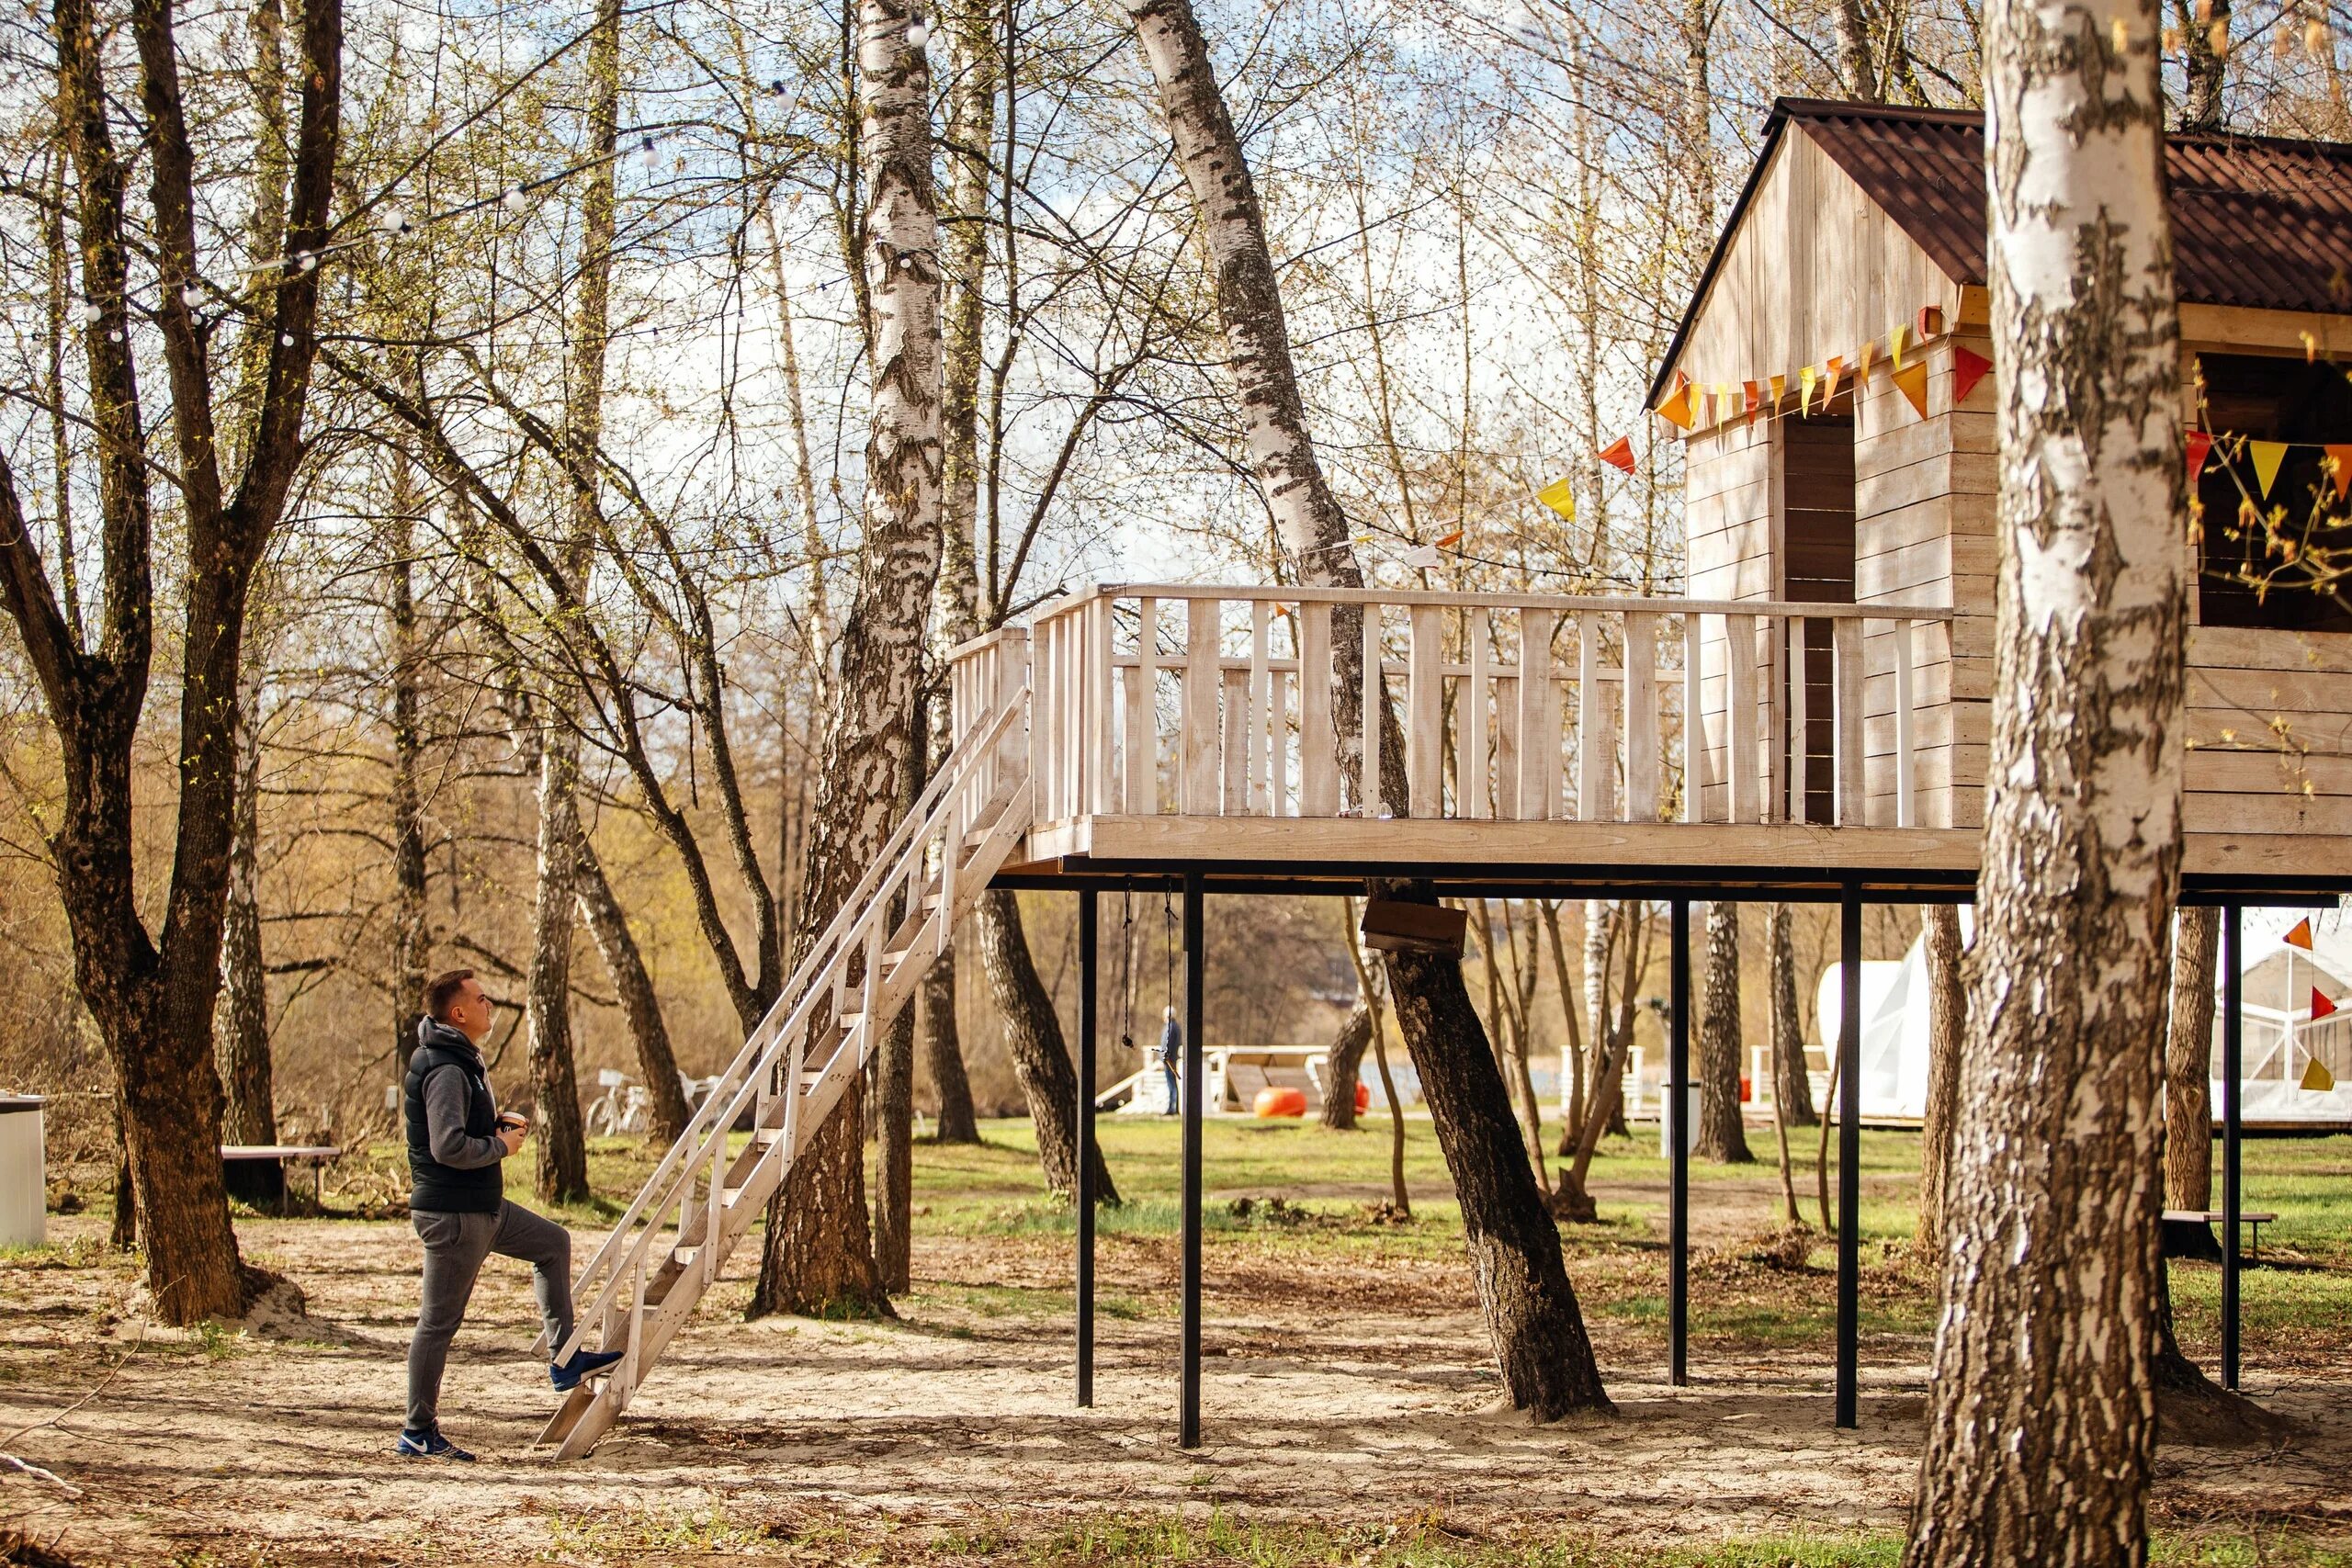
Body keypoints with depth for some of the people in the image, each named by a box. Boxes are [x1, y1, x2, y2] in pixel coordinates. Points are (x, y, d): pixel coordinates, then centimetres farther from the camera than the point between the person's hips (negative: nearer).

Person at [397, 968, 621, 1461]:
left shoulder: (459, 1060, 12)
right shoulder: (445, 1070, -21)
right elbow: (449, 1146, -30)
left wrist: (499, 1122, 8)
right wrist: (502, 1145, -14)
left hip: (482, 1207, 11)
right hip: (452, 1214, -11)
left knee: (553, 1242, 19)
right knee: (439, 1322, -4)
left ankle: (564, 1361, 22)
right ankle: (418, 1434, 4)